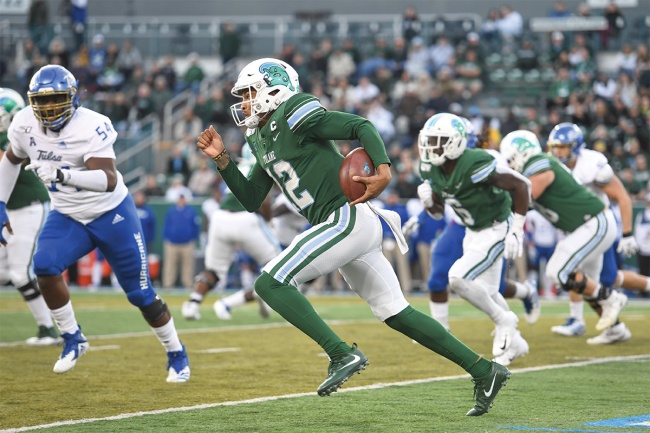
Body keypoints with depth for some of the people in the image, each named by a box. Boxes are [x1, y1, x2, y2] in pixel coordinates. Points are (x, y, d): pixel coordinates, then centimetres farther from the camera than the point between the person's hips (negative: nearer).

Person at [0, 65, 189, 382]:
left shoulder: (92, 127, -28)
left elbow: (109, 181, -40)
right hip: (67, 216, 4)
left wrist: (63, 175, -54)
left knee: (140, 293, 3)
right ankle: (73, 339, -4)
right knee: (44, 266, -24)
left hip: (113, 215, -4)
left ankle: (176, 354, 25)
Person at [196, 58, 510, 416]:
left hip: (347, 218, -10)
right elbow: (251, 200, 22)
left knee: (270, 282, -14)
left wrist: (383, 170, -27)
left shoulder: (292, 117, -7)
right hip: (347, 227, 10)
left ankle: (342, 354, -20)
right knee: (395, 313, 11)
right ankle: (484, 371, 13)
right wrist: (221, 160, 11)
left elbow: (361, 127, -11)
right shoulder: (264, 141, 21)